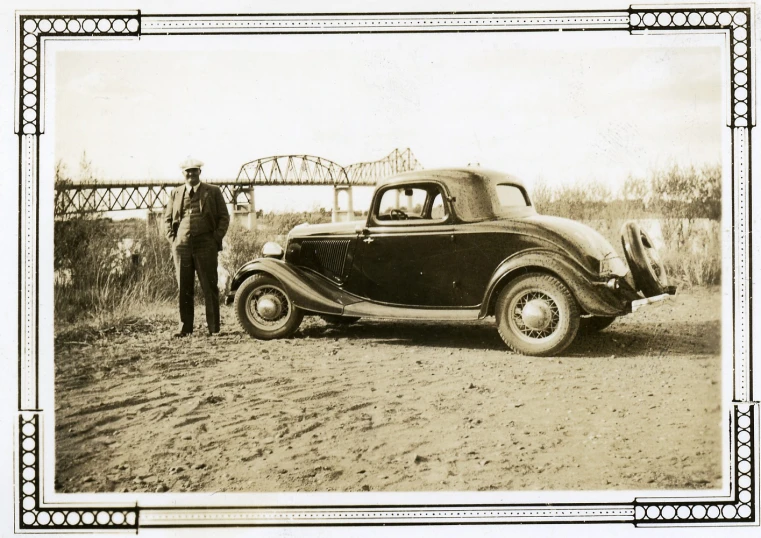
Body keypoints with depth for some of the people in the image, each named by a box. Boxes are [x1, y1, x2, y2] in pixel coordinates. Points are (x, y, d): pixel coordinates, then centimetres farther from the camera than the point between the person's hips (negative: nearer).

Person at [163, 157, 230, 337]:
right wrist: (172, 239, 5)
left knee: (209, 287, 0)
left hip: (206, 245, -2)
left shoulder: (213, 192, 7)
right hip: (181, 246, 3)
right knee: (184, 288, 4)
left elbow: (224, 217, 6)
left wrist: (216, 238, -5)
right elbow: (167, 219, 18)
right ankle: (185, 327, 10)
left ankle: (214, 328, 4)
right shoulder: (175, 194, 14)